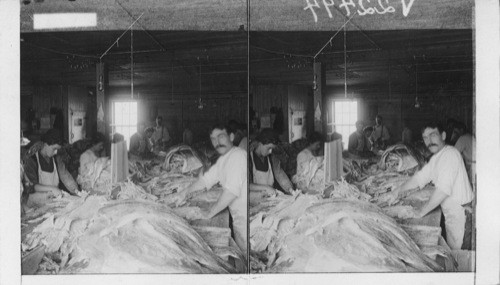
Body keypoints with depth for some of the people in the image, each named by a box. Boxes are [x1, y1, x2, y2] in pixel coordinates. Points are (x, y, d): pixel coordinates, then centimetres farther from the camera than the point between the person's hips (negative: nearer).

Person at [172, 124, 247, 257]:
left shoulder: (238, 155, -20)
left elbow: (231, 191, -25)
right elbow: (207, 178, 23)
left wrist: (209, 213, -15)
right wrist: (185, 192, 13)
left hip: (245, 217, -9)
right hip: (238, 218, 9)